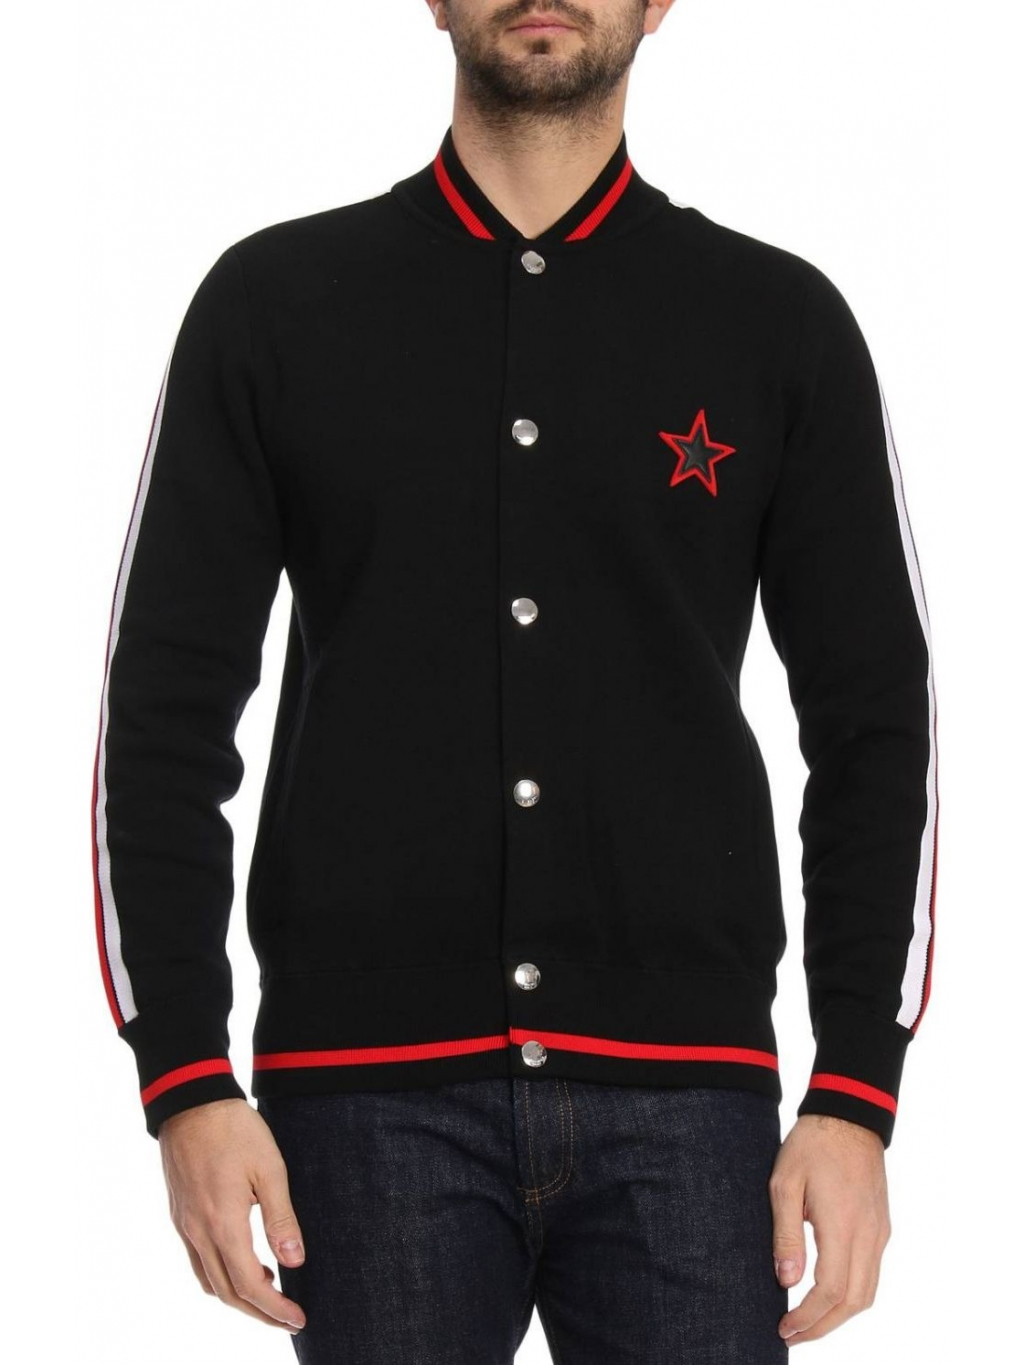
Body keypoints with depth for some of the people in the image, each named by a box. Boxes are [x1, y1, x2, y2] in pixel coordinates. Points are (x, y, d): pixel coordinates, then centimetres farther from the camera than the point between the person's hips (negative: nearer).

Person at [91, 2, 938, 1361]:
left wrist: (856, 1100, -2)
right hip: (374, 1098, 0)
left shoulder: (782, 324, 6)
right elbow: (167, 713, 3)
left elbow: (875, 724, 6)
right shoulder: (276, 304, 5)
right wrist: (186, 1084, -6)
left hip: (683, 1097, 1)